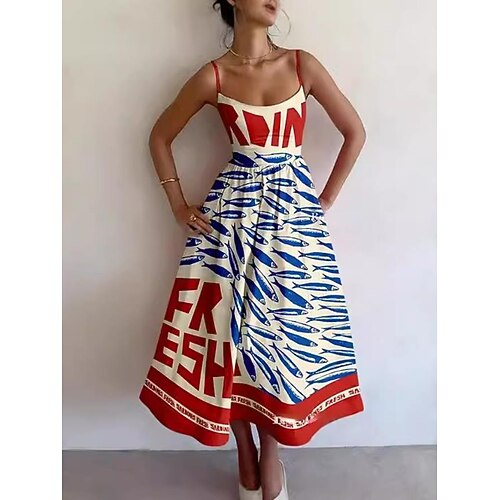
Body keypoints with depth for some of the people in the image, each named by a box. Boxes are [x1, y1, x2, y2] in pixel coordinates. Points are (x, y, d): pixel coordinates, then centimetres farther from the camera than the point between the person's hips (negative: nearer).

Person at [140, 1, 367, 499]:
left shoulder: (302, 64, 3)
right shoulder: (213, 75, 1)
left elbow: (355, 131, 7)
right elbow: (160, 137, 11)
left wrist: (325, 200, 4)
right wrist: (179, 204, 5)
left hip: (293, 210, 1)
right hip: (233, 211, 0)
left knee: (284, 328, 4)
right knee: (232, 327, 3)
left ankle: (271, 453, 27)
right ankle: (246, 455, 26)